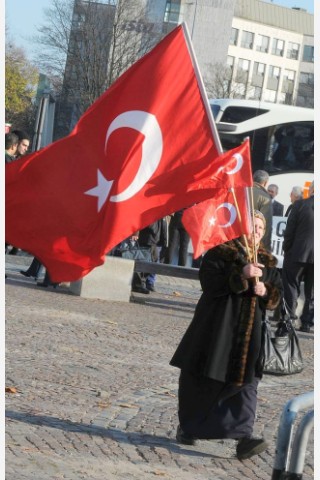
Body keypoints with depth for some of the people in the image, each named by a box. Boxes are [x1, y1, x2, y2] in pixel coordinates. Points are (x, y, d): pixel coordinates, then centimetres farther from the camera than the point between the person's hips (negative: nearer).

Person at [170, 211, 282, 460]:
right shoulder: (219, 253, 0)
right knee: (203, 380, 5)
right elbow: (210, 282, -14)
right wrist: (242, 276, -23)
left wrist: (266, 292, -6)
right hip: (218, 329, -3)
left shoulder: (268, 262, 15)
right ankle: (187, 427, 24)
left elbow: (277, 296, 17)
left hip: (251, 332, 3)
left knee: (246, 381, -9)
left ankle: (243, 437, -16)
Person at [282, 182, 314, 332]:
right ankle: (307, 322, 12)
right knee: (311, 292, 11)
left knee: (291, 287, 11)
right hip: (315, 257, 2)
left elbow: (289, 231, -8)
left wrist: (286, 249, 4)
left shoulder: (300, 205, -10)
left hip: (298, 253, -2)